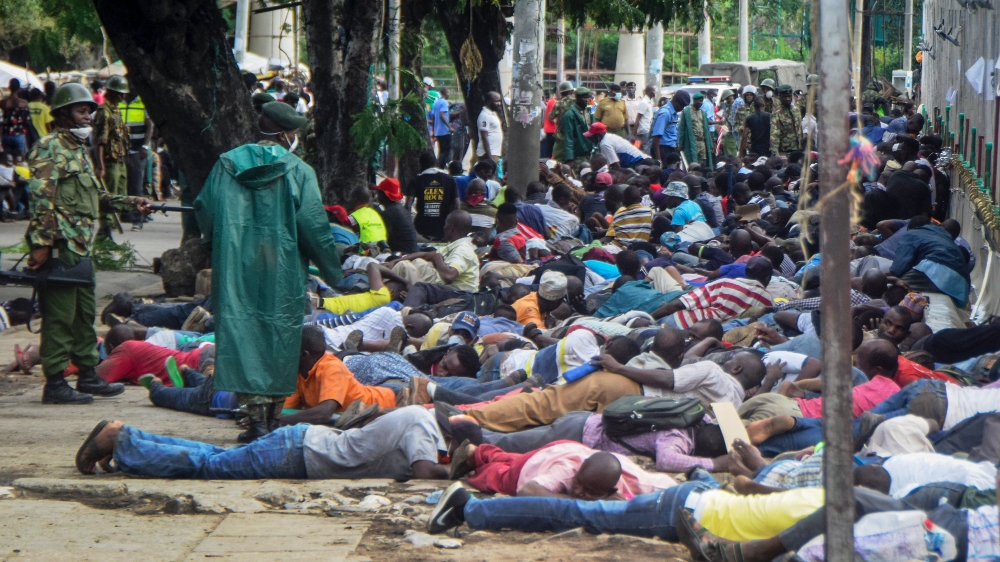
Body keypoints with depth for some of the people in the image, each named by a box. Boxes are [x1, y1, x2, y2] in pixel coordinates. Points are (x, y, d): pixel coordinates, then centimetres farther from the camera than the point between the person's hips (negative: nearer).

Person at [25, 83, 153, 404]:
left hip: (80, 247, 10)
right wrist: (41, 243, -24)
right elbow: (41, 197, -18)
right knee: (59, 316, -6)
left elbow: (97, 197, 29)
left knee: (85, 314, 15)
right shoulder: (51, 148, -10)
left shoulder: (79, 149, 20)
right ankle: (55, 384, -2)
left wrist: (132, 204, 18)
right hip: (59, 247, -10)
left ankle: (88, 377, 24)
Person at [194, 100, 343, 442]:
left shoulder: (227, 165, 5)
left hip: (236, 268, 2)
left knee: (242, 329, 1)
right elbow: (313, 226, -8)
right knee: (280, 331, 9)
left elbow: (203, 211, 7)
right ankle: (274, 414, 13)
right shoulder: (298, 171, -5)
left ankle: (256, 415, -8)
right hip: (282, 272, -2)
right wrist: (334, 273, 2)